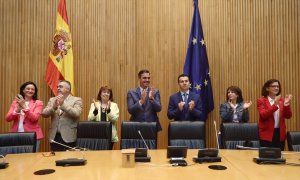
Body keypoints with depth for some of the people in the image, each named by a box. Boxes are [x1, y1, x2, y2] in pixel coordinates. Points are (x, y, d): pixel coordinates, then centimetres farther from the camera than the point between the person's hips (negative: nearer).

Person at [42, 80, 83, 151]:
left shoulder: (76, 100, 0)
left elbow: (76, 113, -16)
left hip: (68, 137, -4)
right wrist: (54, 106, -16)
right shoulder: (52, 100, 13)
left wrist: (63, 104, -22)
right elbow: (44, 114, 2)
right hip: (54, 136, 4)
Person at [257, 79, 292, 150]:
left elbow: (288, 116, 1)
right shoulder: (261, 100, -4)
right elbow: (263, 115, -18)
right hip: (267, 134, -4)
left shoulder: (282, 100, 9)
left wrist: (286, 104, -16)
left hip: (280, 133, 4)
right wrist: (274, 105, -27)